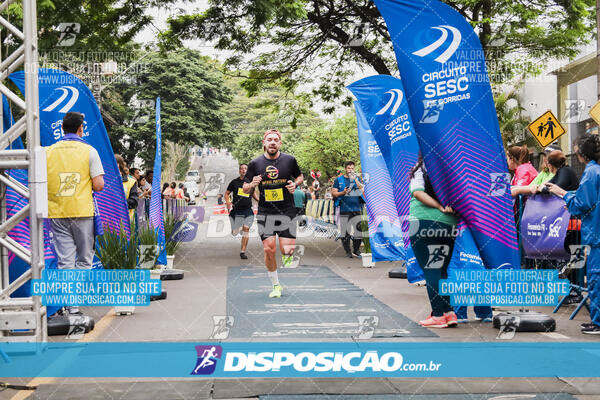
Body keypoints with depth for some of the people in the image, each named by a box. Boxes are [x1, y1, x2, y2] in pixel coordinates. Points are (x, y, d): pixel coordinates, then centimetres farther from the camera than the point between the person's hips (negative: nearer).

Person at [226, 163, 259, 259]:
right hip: (236, 211, -1)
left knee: (246, 229, -13)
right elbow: (226, 194, 8)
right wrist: (228, 202, -10)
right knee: (235, 233, 3)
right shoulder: (234, 182, 0)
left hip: (248, 211, 1)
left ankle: (243, 252, -6)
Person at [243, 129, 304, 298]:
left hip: (287, 212, 0)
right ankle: (276, 285, 12)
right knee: (269, 250, -8)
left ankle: (287, 255, 31)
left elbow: (300, 177, 17)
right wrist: (252, 184, -15)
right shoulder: (255, 163, 0)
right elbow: (245, 189, 8)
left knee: (287, 250, -10)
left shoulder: (289, 160, 0)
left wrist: (295, 184, -5)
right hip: (265, 213, 0)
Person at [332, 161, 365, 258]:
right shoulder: (339, 180, 10)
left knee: (359, 229, -3)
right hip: (344, 209, -2)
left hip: (356, 209, 2)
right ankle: (348, 251, 5)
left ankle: (356, 250, 10)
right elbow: (333, 193, 6)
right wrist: (343, 193, -10)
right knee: (345, 232, -3)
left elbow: (362, 190, 1)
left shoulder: (357, 179, 15)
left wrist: (355, 179, -8)